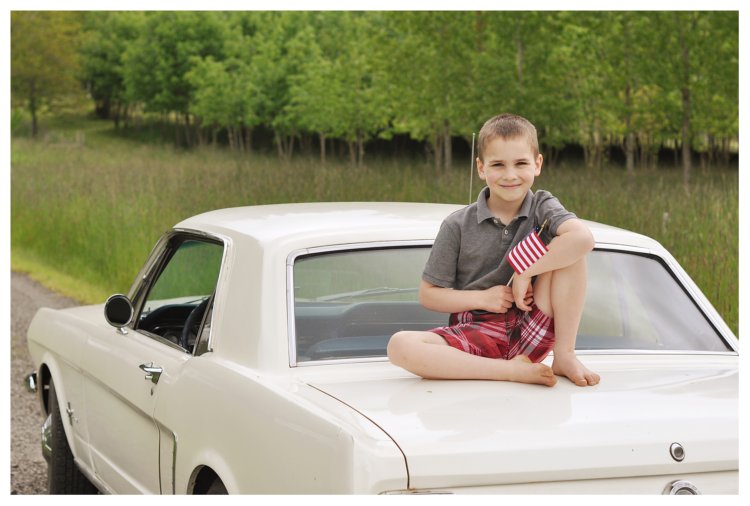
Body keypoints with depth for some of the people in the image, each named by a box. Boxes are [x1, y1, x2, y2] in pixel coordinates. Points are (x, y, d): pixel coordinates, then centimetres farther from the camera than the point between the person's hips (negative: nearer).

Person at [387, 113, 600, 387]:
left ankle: (564, 356, -14)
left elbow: (583, 237, -22)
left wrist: (525, 273, -21)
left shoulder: (542, 207, 1)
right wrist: (481, 298, -10)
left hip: (531, 333, 0)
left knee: (569, 246, -17)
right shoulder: (457, 226, 1)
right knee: (400, 345, -29)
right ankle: (512, 370, -29)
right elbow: (428, 295, 4)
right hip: (476, 334, 0)